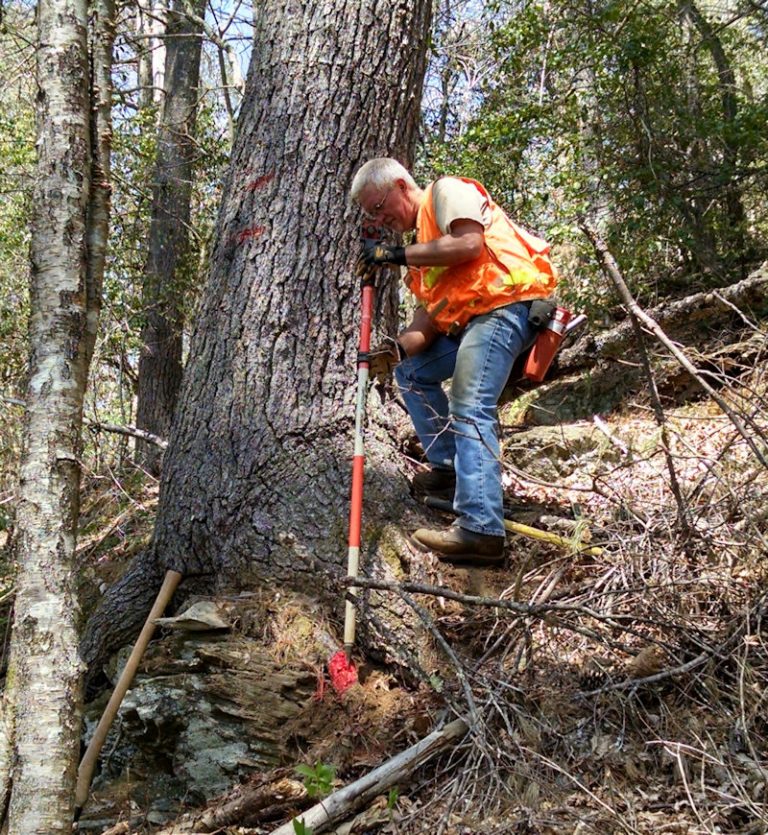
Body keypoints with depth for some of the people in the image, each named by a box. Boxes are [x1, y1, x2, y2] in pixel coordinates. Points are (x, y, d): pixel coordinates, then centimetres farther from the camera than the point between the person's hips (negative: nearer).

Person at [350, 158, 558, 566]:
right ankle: (449, 468, 21)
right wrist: (399, 347, -4)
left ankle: (480, 530, -29)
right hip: (473, 318, 10)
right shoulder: (423, 242, 26)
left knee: (470, 411, -21)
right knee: (412, 371, 20)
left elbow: (469, 243, -18)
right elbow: (430, 312, 16)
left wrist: (399, 254, -10)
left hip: (507, 303, -10)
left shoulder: (447, 191, 2)